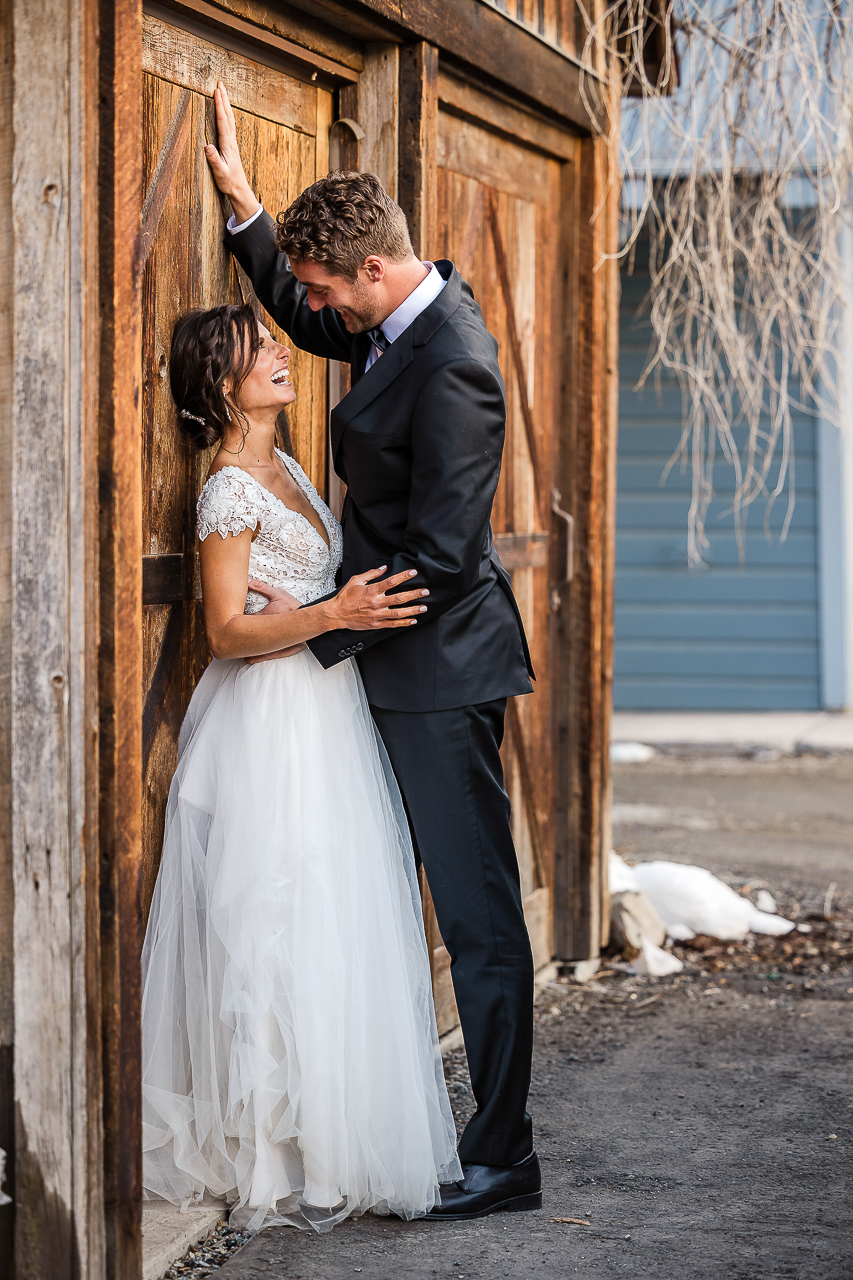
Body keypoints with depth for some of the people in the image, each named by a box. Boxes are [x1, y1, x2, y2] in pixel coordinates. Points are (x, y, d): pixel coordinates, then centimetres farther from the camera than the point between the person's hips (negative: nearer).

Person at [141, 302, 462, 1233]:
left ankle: (332, 1142, 16)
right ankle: (272, 1164, -2)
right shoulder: (230, 490, -13)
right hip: (273, 731, -9)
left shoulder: (282, 468, 14)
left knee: (338, 936, 9)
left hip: (325, 718, 9)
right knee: (282, 939, -7)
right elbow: (227, 631, -16)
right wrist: (332, 616, -26)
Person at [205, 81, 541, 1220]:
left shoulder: (449, 370, -23)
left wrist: (317, 628, -15)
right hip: (412, 666, 10)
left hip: (441, 668, -10)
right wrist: (243, 202, 17)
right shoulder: (408, 317, 7)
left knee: (477, 912, -4)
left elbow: (441, 559, -24)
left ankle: (502, 1159, 2)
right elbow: (304, 318, 28)